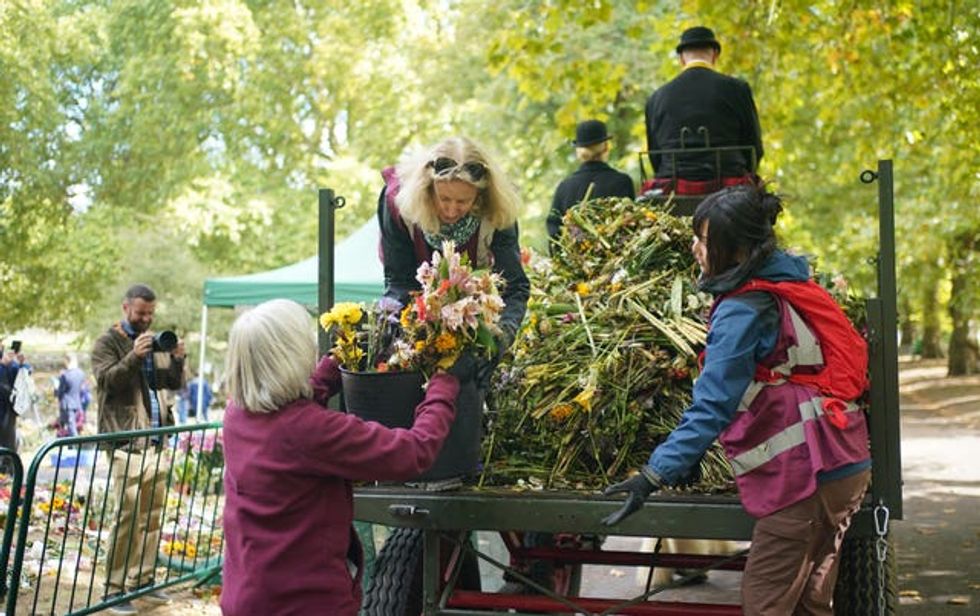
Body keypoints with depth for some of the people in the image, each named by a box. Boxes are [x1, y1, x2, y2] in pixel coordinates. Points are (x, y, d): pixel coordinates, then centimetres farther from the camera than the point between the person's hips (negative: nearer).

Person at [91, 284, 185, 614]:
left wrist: (177, 359, -4)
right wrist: (134, 356, -25)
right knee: (127, 515, -9)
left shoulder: (155, 341, 17)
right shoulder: (108, 342, 0)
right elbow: (105, 379, -14)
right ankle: (114, 587, -3)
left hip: (155, 440, 7)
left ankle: (141, 579, 19)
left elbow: (174, 383, 15)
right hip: (126, 441, -6)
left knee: (152, 514, 9)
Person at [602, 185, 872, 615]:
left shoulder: (743, 311, -18)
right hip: (843, 466, 9)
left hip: (803, 474, -9)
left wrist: (655, 475, -27)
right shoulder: (787, 281, 10)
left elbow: (713, 405, -24)